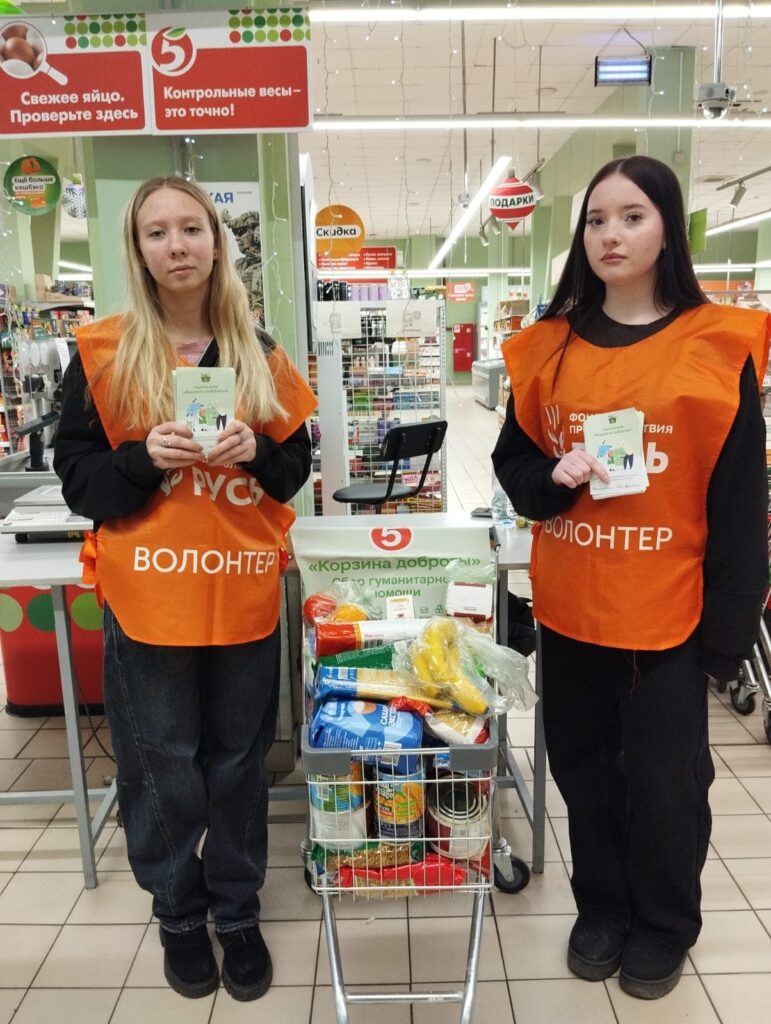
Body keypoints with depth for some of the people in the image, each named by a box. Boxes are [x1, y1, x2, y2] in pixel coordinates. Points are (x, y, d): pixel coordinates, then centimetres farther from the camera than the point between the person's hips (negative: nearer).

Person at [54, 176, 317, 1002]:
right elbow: (77, 478, -1)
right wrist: (146, 457, -19)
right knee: (160, 769, 10)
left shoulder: (258, 353, 6)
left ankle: (238, 913, 35)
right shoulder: (102, 352, -2)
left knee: (239, 763, 13)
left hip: (245, 593, 2)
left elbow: (297, 465, 9)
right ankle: (177, 915, 35)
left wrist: (255, 450, -12)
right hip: (147, 596, -1)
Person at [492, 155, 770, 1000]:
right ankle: (601, 909, 41)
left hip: (668, 610, -3)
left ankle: (663, 927, 38)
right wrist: (552, 479, -13)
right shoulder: (549, 346, 4)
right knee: (584, 767, 17)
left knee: (664, 779, 11)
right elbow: (511, 464, 10)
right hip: (568, 607, 4)